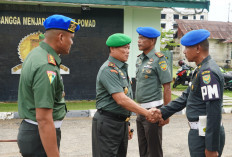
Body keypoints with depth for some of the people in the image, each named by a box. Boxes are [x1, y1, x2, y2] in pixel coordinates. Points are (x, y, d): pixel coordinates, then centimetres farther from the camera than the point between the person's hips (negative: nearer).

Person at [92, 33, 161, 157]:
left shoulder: (122, 68, 14)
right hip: (108, 123, -9)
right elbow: (121, 100, -24)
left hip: (121, 122, 9)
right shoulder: (108, 70, -17)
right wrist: (146, 113, -21)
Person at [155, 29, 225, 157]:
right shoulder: (201, 70, 12)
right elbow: (186, 97, 16)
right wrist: (162, 112, 10)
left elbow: (214, 112, -24)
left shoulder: (208, 72, -20)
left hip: (206, 135, -10)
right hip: (198, 132, 10)